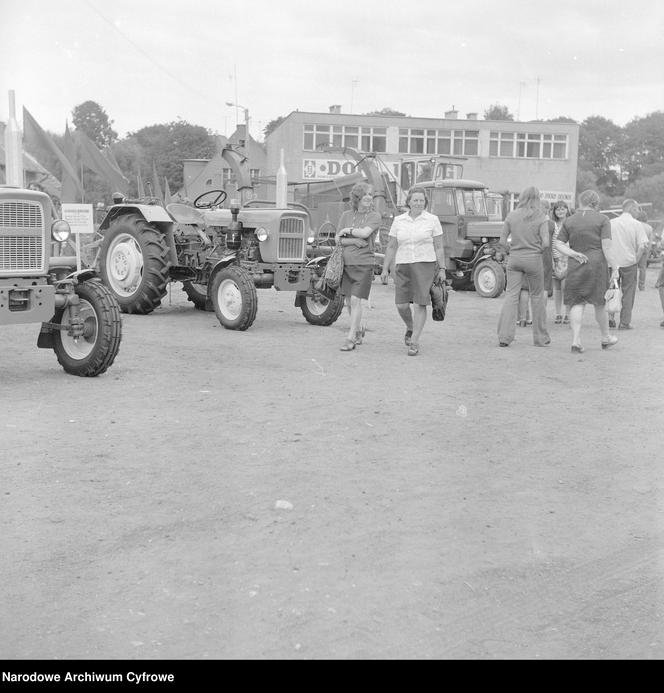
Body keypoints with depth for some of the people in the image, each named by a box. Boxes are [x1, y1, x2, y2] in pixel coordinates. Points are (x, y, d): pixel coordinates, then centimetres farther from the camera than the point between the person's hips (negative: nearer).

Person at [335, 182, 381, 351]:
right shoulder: (346, 215, 8)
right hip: (346, 263, 4)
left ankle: (351, 339, -9)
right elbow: (338, 239, 2)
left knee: (356, 301, -12)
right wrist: (354, 241, -14)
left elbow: (365, 233, -18)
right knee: (349, 302, 12)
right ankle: (358, 332, 33)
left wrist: (347, 230, -5)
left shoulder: (374, 216, -2)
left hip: (364, 264, -4)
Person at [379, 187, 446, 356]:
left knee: (419, 304, -7)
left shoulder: (432, 220, 2)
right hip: (403, 266, 3)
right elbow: (391, 247, 11)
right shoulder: (398, 220, 8)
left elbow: (438, 247, 3)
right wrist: (385, 269, 6)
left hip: (425, 265, -2)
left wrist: (442, 269, -2)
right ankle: (410, 328, 29)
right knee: (401, 305, -2)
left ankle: (414, 342, 0)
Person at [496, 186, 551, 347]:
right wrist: (537, 250, 6)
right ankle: (540, 337, 19)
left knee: (511, 295, 2)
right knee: (537, 296, 11)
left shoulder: (511, 216, 1)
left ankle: (504, 336, -9)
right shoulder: (540, 218, -5)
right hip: (534, 260, -1)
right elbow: (545, 243, -14)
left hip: (514, 259, 2)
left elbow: (502, 241, -2)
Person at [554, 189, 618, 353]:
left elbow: (558, 244, 0)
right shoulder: (602, 220, -3)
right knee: (600, 303, 12)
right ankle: (605, 338, 28)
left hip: (575, 266, 2)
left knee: (577, 304, 3)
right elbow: (606, 247, -10)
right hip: (597, 265, -2)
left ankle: (576, 340, -9)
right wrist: (614, 268, -7)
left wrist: (574, 254, -7)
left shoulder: (569, 221, 5)